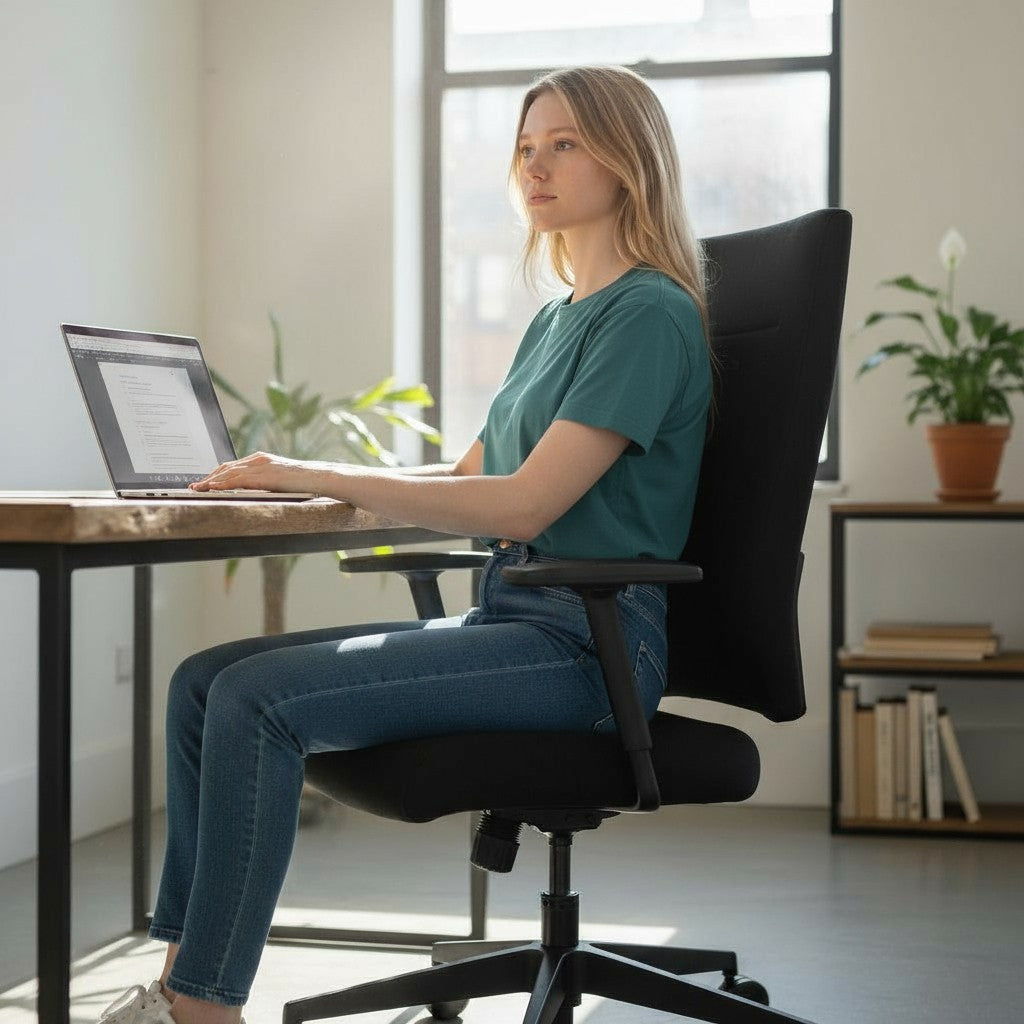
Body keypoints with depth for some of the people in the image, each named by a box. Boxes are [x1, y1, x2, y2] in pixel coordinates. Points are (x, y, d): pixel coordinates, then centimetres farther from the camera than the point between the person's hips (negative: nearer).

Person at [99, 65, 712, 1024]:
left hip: (588, 637, -9)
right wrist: (296, 476, 10)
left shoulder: (651, 315, -10)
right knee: (204, 681, -2)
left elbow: (525, 504, -19)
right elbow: (467, 475, 23)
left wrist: (320, 475, -16)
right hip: (509, 616, 9)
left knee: (260, 698, -23)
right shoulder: (556, 319, 20)